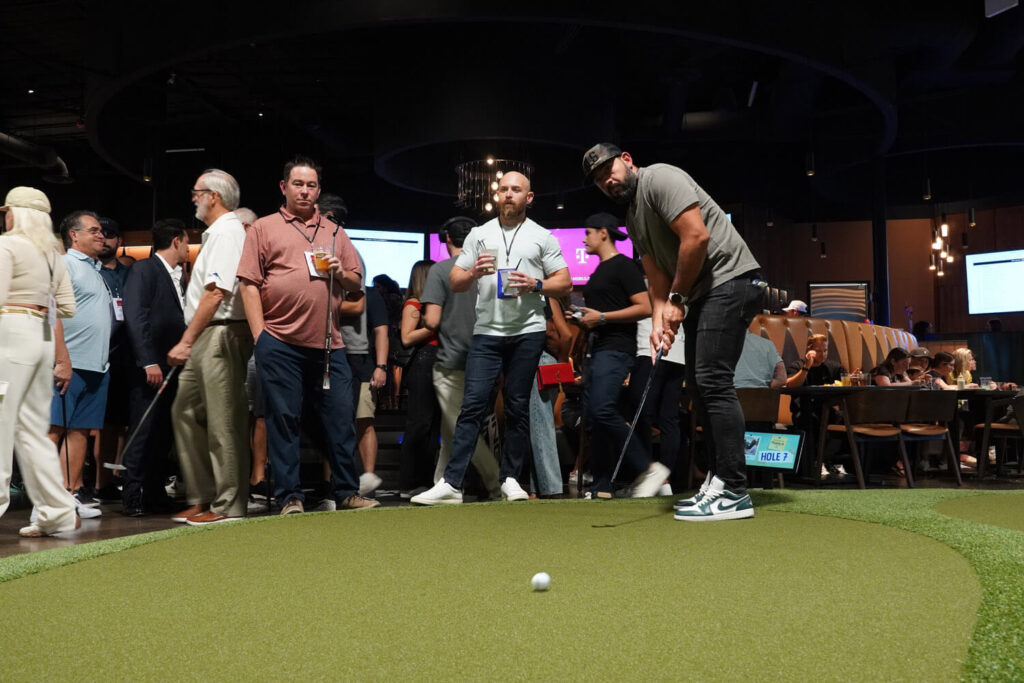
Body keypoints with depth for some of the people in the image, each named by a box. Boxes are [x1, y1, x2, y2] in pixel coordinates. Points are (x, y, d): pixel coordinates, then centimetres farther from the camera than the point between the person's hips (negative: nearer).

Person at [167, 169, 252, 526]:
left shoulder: (227, 232, -11)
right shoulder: (216, 232, 21)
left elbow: (215, 293, -20)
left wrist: (186, 341, -19)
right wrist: (189, 341, 19)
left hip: (221, 334, -11)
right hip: (205, 337, 11)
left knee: (222, 423, -6)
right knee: (185, 410, 13)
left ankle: (227, 506, 0)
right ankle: (202, 496, 21)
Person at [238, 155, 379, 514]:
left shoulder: (335, 233, 19)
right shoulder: (263, 228, 7)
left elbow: (356, 282, 21)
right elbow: (249, 283, 1)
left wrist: (341, 274, -2)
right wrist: (259, 334, -7)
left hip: (328, 343, 3)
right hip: (279, 343, -3)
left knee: (340, 417, 4)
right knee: (284, 419, 1)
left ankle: (347, 492, 15)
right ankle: (290, 497, 9)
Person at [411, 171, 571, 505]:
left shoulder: (543, 237, 10)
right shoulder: (479, 235, 13)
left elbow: (564, 282, 6)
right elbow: (454, 282, 11)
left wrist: (535, 285, -12)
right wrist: (474, 272, -9)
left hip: (527, 331, 0)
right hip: (486, 331, 1)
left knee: (518, 407, 4)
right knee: (473, 404, -7)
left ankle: (510, 479, 13)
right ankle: (451, 482, -9)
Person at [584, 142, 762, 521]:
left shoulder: (659, 178, -10)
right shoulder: (633, 219, 19)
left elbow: (696, 236, -20)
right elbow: (656, 276, 15)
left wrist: (677, 298, -12)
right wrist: (660, 320, -2)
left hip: (729, 279, -10)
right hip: (702, 292, 11)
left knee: (712, 380, -16)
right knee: (699, 383, 9)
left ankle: (734, 493, -15)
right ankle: (719, 480, 14)